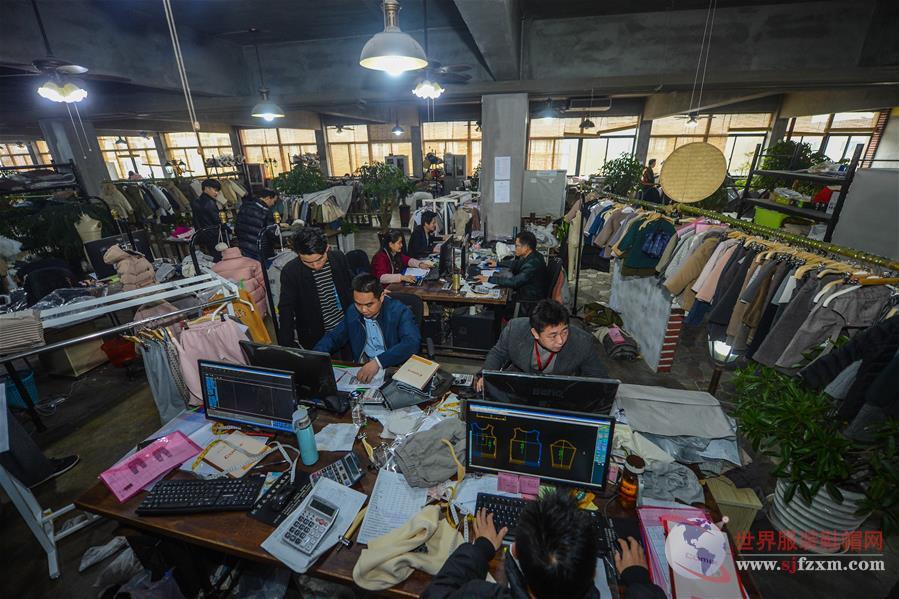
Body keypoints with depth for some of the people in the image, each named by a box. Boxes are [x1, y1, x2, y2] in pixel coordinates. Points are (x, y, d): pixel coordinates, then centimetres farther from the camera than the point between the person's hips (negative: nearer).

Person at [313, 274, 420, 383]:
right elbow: (333, 337, 14)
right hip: (361, 369, 4)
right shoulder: (352, 312, 2)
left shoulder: (399, 311, -14)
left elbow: (412, 342, -27)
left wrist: (378, 362, -38)